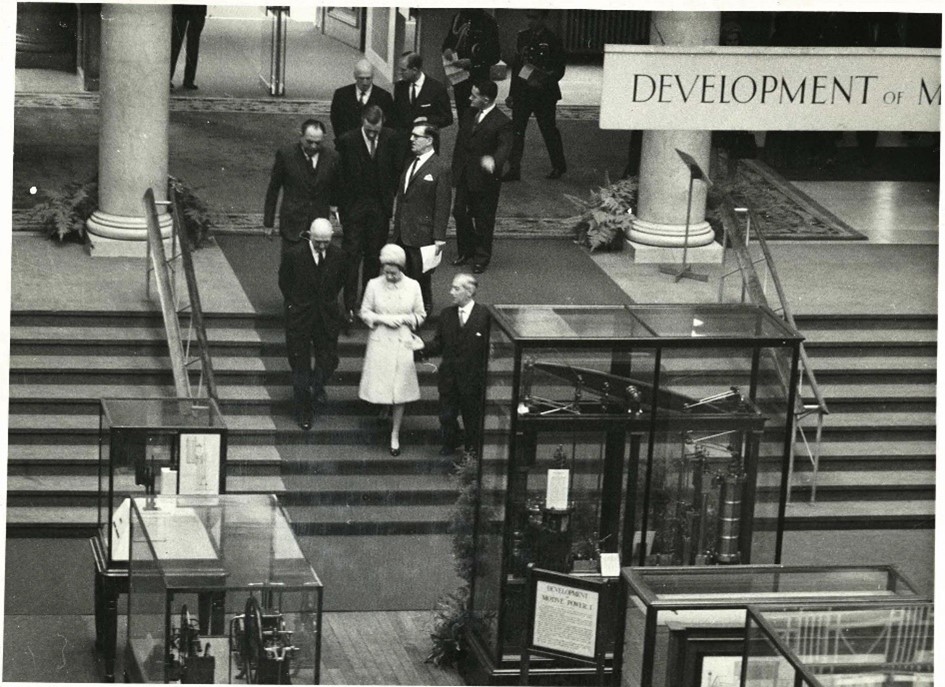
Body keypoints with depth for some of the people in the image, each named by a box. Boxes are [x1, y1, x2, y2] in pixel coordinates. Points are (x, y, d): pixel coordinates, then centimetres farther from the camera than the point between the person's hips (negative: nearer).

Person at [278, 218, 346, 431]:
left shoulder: (337, 256, -6)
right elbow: (284, 283, 0)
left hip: (327, 317, 2)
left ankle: (317, 385, 41)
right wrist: (295, 305, 0)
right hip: (299, 318, -2)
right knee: (301, 365, 4)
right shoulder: (294, 255, -14)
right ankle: (304, 411, 17)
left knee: (329, 361, 6)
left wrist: (328, 301, 5)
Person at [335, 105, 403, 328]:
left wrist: (391, 197, 4)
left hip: (380, 207, 3)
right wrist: (340, 205, -6)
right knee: (352, 256, -5)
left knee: (374, 256, 10)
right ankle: (349, 306, -3)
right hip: (353, 206, -3)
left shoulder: (390, 139, -4)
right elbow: (339, 175, -4)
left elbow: (397, 170, 7)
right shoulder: (347, 141, -12)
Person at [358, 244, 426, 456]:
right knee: (380, 387, 1)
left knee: (399, 390, 2)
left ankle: (395, 435, 12)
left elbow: (420, 315, 6)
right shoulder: (374, 285, -4)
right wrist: (382, 319, -14)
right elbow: (365, 313, 2)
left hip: (402, 344, 0)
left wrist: (404, 319, -12)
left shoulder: (413, 286, -3)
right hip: (380, 343, 0)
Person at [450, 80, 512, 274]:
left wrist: (493, 160, -53)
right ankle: (465, 251, 33)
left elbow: (505, 146, -31)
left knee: (483, 219, 6)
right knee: (460, 213, 13)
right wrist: (455, 170, 12)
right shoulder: (469, 115, 5)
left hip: (485, 179, -6)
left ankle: (482, 257, 22)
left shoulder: (501, 123, -17)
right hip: (464, 176, 7)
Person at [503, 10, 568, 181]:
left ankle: (559, 166, 25)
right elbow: (516, 65, 12)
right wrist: (512, 93, 10)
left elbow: (559, 70, -5)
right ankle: (514, 170, 2)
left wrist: (545, 82, -23)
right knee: (516, 130, -2)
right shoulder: (522, 37, 8)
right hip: (522, 93, 4)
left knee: (548, 130, 7)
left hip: (544, 94, -4)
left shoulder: (553, 41, -7)